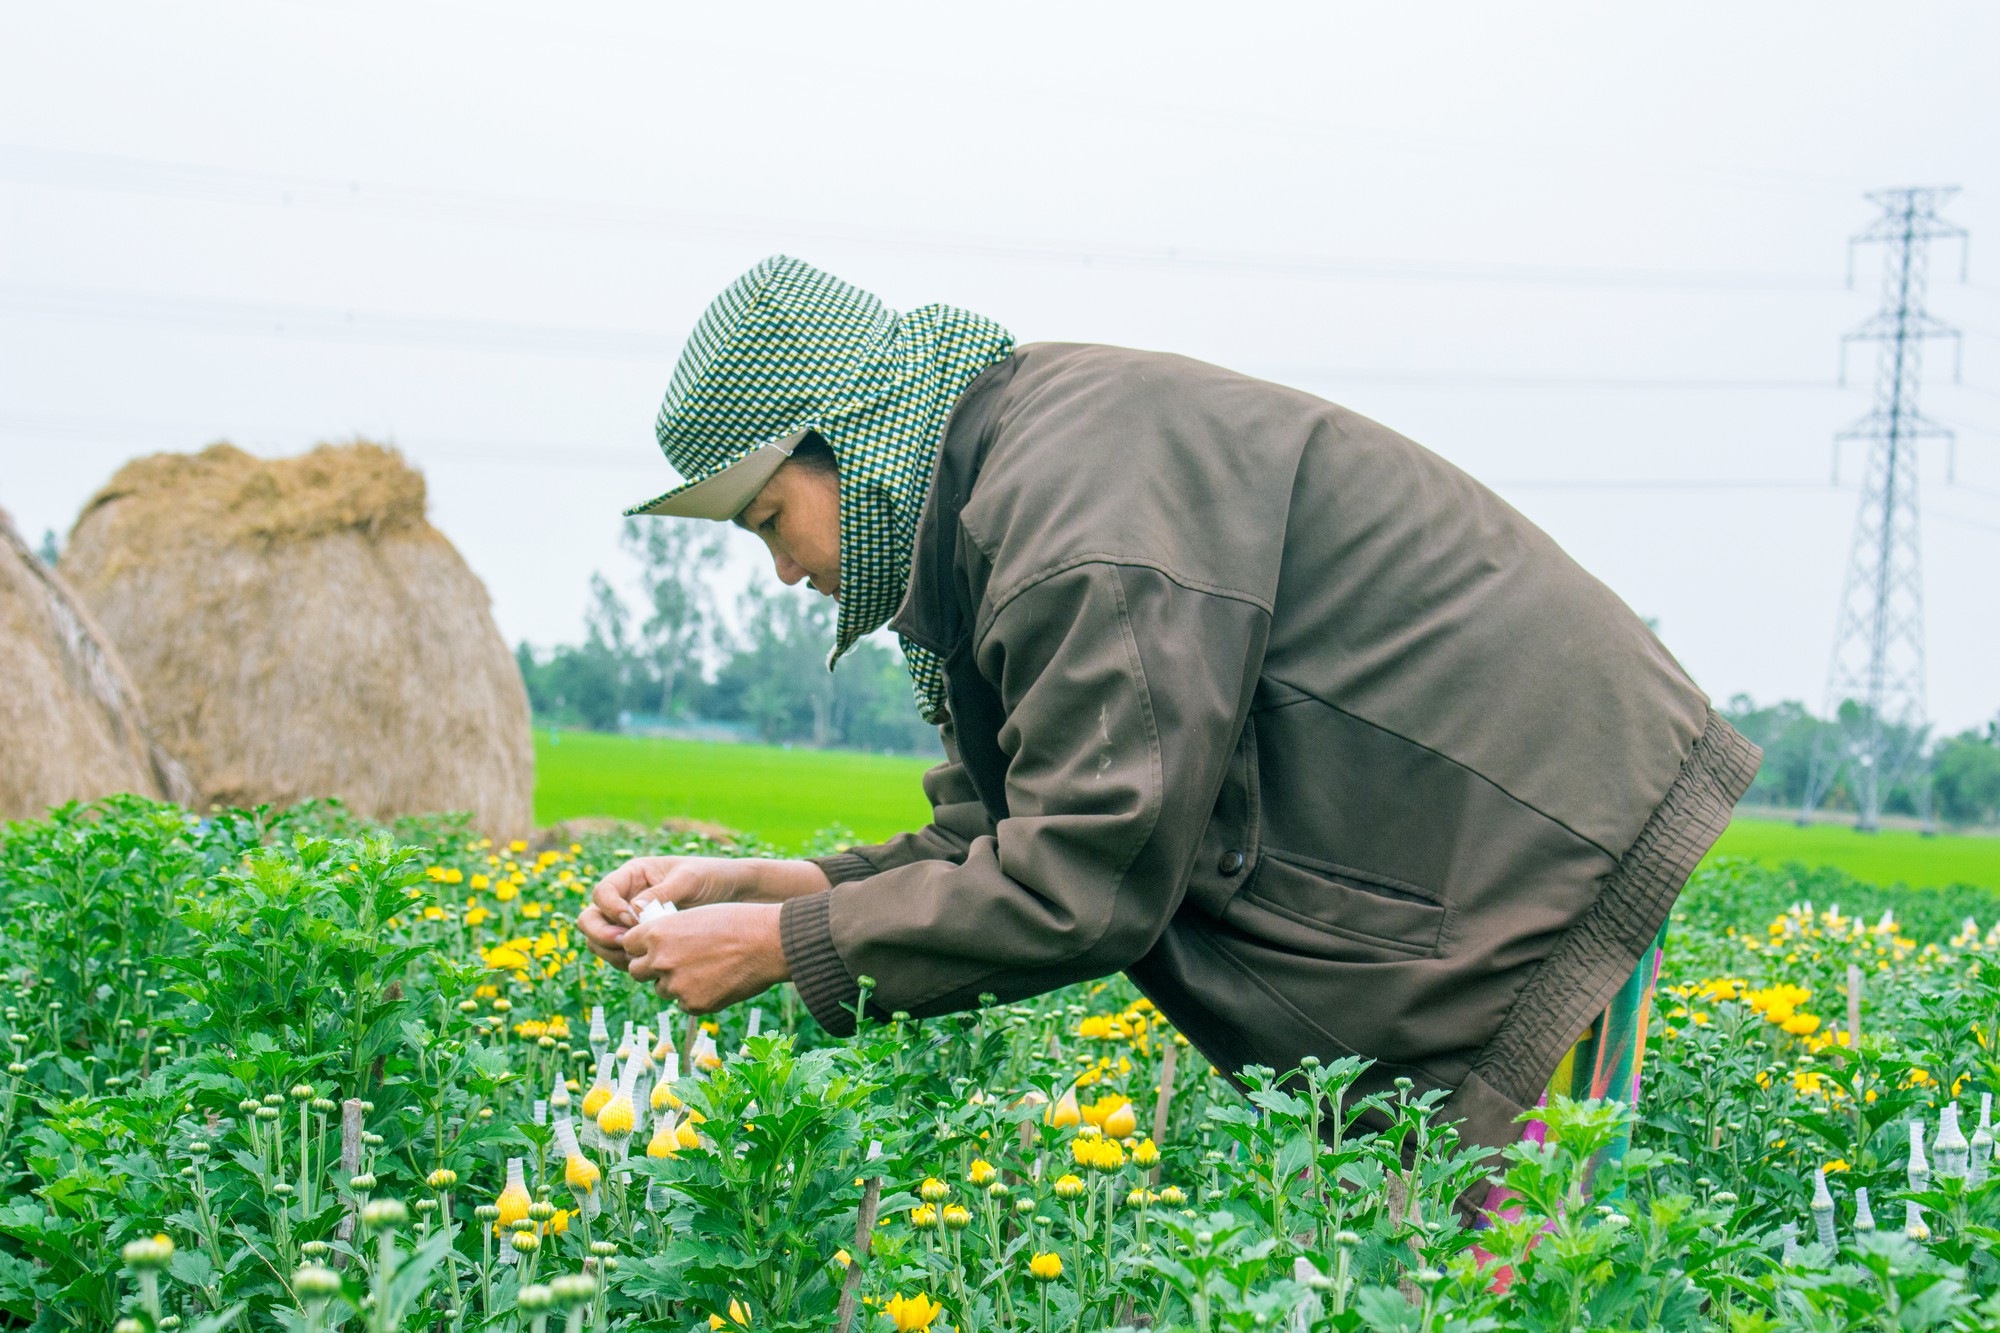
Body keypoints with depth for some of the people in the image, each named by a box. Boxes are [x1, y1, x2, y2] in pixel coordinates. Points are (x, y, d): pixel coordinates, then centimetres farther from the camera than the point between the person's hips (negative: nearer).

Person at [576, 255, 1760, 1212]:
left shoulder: (1080, 493, -22)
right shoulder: (994, 493, 13)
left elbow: (1082, 885, -24)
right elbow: (1007, 845, 12)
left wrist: (782, 946, -15)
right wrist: (750, 887, 0)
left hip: (1541, 857, -10)